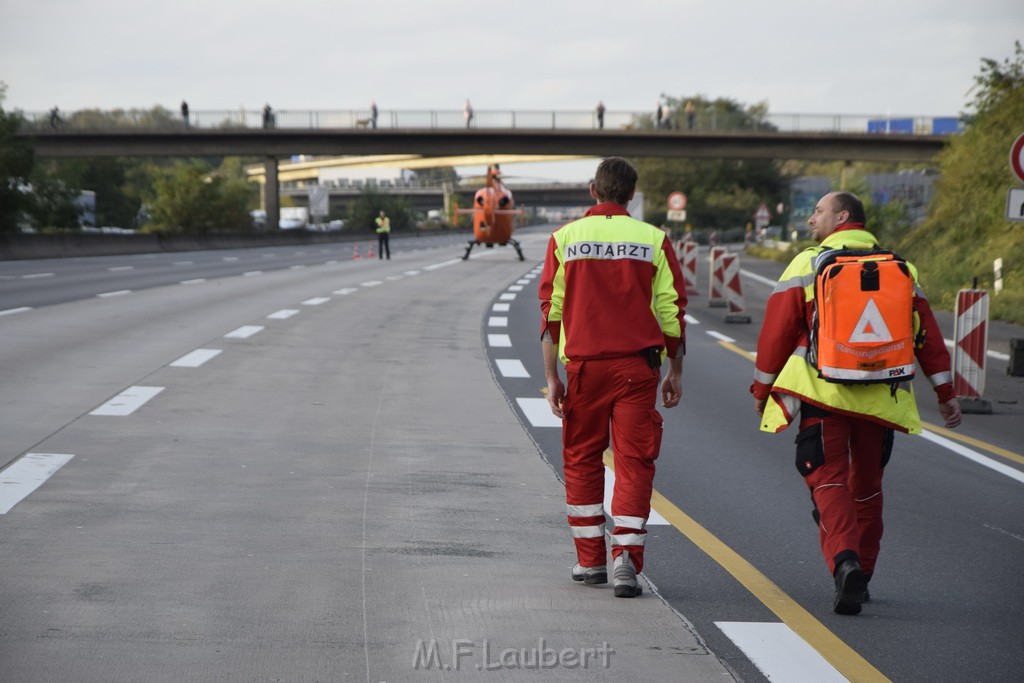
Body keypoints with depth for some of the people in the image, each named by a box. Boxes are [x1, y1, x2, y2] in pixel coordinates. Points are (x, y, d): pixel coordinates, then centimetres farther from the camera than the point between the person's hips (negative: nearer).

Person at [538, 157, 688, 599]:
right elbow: (673, 311, 2)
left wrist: (551, 376, 4)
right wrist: (675, 372, 10)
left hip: (584, 364, 1)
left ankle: (590, 561, 18)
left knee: (582, 460, 13)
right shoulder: (654, 240, 2)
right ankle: (626, 559, -9)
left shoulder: (565, 238, 2)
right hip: (638, 365, 0)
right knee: (634, 461, 2)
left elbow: (551, 311, 0)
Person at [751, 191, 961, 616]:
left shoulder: (807, 264, -1)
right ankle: (861, 575, 25)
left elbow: (778, 330, -1)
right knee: (866, 485, 16)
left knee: (828, 479, -5)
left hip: (822, 393, -4)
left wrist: (761, 387, 9)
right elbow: (927, 333, 9)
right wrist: (945, 392, 12)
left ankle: (845, 561, -28)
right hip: (879, 397, 4)